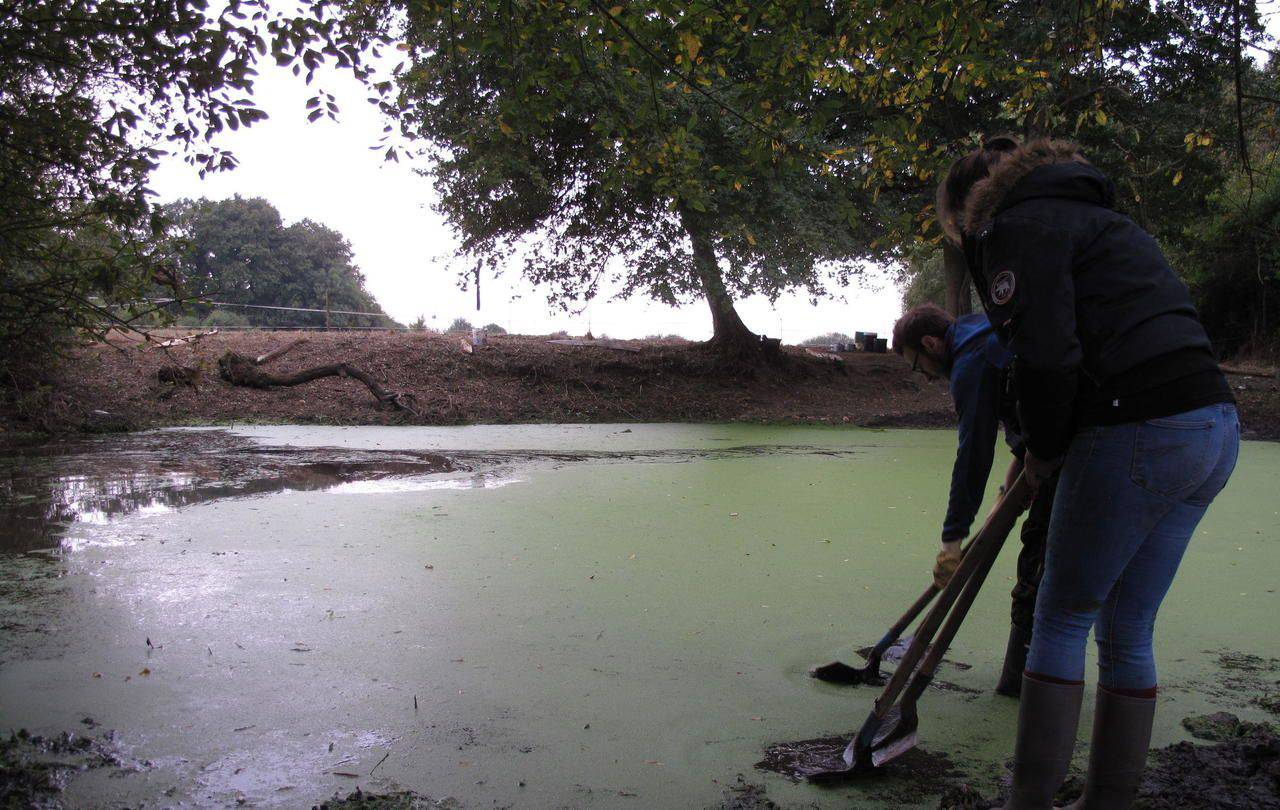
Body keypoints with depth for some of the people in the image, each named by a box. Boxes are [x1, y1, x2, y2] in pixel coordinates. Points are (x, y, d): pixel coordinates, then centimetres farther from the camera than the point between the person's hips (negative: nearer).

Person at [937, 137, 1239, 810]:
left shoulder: (1018, 227, -3)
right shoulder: (1098, 220, 26)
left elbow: (1046, 356, -17)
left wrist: (1043, 448, 0)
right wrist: (1049, 445, 19)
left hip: (1140, 432, -9)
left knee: (1062, 617, 4)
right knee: (1128, 630, 15)